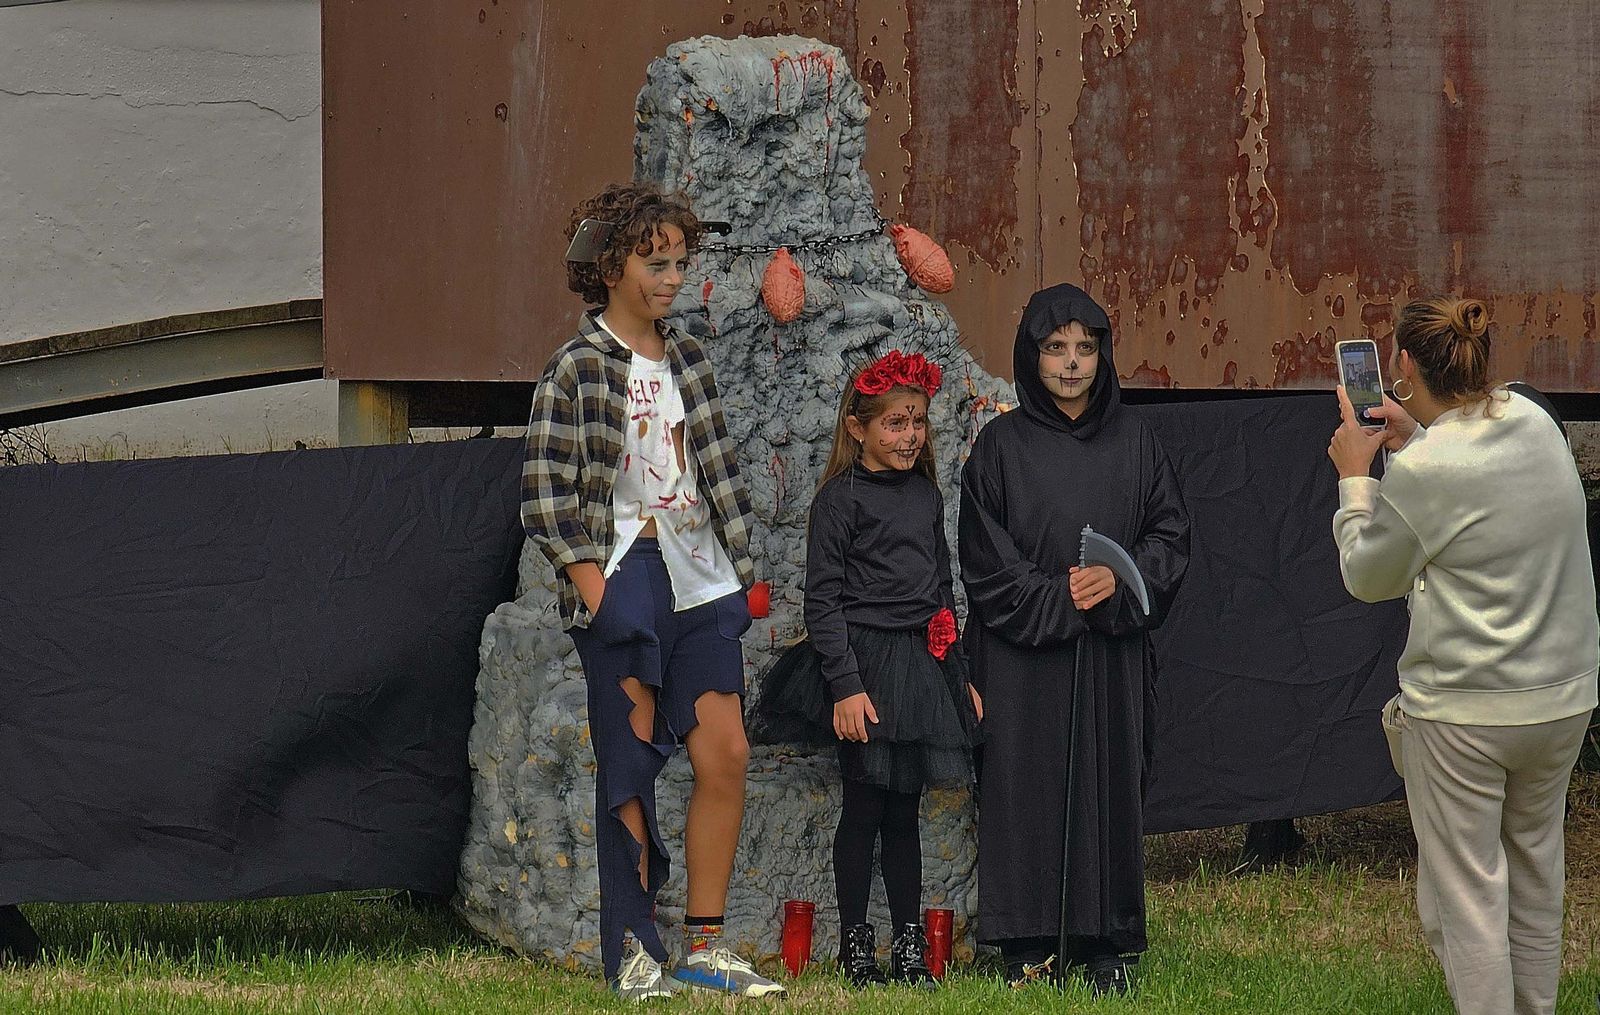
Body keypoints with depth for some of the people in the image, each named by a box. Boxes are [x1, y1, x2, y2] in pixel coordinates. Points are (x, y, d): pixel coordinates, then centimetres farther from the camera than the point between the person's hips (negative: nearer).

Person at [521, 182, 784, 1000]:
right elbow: (547, 499, -10)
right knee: (630, 770, -2)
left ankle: (704, 947, 7)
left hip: (700, 585, 6)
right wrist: (595, 594, -15)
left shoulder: (686, 360, 13)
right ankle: (632, 953, 4)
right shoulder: (576, 370, -6)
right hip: (624, 586, -6)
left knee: (727, 755, 0)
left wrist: (739, 566, 10)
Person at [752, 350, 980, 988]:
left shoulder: (925, 493, 13)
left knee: (903, 810, 10)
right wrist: (846, 685, -15)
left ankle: (910, 943, 14)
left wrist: (960, 675, 19)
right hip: (865, 666, -6)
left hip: (923, 666, 6)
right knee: (863, 809, 0)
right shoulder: (841, 497, -7)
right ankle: (854, 942, 7)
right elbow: (823, 600, -9)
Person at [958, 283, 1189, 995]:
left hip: (1112, 649, 2)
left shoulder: (1131, 441, 9)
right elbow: (985, 561, -1)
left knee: (1109, 787, 0)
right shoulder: (1002, 444, 2)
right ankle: (1029, 947, 1)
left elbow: (1170, 535, 8)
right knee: (1027, 788, -3)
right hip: (1023, 653, -2)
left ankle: (1104, 946, 4)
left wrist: (1118, 580, -10)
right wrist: (1060, 601, -10)